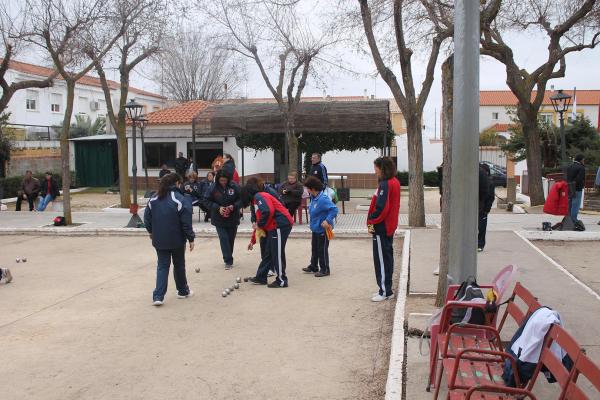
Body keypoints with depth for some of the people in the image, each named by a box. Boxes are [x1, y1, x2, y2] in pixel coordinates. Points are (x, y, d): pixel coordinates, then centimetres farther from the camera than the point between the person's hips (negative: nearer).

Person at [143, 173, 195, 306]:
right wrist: (191, 238, -6)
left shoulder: (154, 199, 2)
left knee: (162, 266, 7)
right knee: (179, 265, 14)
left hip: (159, 240, 4)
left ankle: (158, 296, -4)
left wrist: (152, 232, 23)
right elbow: (186, 223, -15)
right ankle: (183, 291, 29)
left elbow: (147, 219, 8)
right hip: (177, 240, -3)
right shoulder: (180, 200, -15)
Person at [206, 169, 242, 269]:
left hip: (232, 219, 1)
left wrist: (234, 206, -20)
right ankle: (228, 261, -3)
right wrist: (218, 208, -20)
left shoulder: (234, 187, -10)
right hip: (219, 219, -1)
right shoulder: (213, 188, -10)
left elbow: (241, 199, -3)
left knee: (231, 239, 11)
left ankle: (228, 259, 28)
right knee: (224, 239, -8)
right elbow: (208, 202, -5)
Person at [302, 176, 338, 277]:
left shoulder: (323, 199, -25)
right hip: (315, 228, 10)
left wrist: (328, 221, -31)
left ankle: (325, 270, 15)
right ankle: (313, 267, 35)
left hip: (323, 229, -9)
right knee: (314, 248, 20)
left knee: (322, 249, 2)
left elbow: (334, 209, -28)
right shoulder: (313, 197, 3)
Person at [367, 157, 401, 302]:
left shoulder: (385, 184, -19)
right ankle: (387, 289, 25)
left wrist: (372, 221, -12)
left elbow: (381, 208, -25)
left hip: (381, 228, -10)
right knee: (387, 258, 16)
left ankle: (385, 291, 4)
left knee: (381, 259, -2)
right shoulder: (395, 182, 11)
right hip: (389, 226, 10)